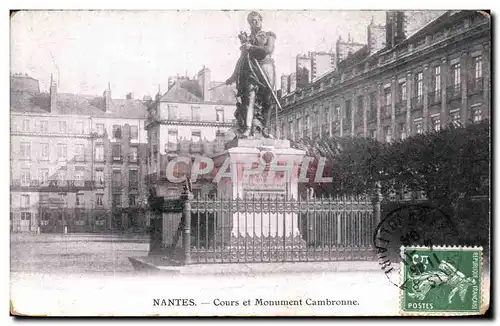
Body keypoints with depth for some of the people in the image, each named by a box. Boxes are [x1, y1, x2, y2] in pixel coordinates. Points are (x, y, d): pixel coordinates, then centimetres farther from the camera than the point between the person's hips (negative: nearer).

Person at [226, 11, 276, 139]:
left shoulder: (269, 35, 15)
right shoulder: (247, 38, 23)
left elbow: (268, 49, -4)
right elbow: (241, 59, 24)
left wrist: (251, 47, -5)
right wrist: (234, 76, 20)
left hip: (266, 70, -1)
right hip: (251, 70, 1)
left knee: (266, 100, -4)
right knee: (250, 97, -16)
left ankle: (264, 128, 4)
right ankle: (247, 128, -25)